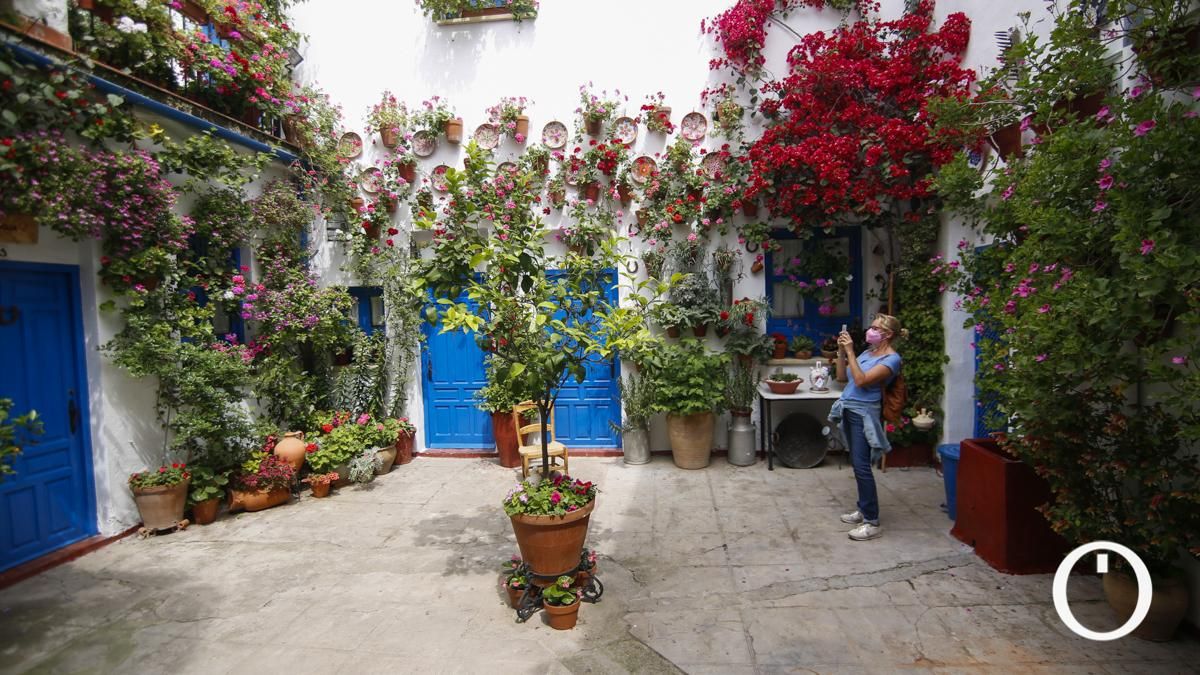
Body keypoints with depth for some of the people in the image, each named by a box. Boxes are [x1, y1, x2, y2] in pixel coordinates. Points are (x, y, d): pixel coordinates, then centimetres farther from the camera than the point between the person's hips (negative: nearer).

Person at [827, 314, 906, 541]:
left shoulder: (892, 359, -13)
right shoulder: (869, 351, 12)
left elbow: (861, 380, -23)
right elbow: (844, 375, 19)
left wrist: (850, 352, -20)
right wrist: (842, 351, 8)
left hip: (864, 414, -9)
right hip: (850, 411, 9)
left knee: (861, 466, -9)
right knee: (857, 464, 15)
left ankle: (872, 522, -2)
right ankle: (863, 509, 27)